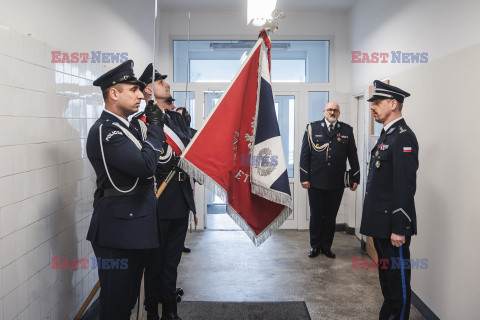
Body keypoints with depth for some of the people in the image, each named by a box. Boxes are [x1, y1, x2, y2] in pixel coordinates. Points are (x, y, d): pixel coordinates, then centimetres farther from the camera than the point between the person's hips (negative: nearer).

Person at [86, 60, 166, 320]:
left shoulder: (123, 128, 16)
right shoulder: (104, 130, -17)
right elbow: (146, 165, -25)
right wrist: (155, 127, -14)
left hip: (134, 225, 10)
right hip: (119, 227, -10)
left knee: (129, 297, 22)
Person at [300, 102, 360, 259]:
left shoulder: (347, 130, 8)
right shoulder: (312, 128, 4)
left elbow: (353, 156, 10)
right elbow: (304, 154, 1)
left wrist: (355, 178, 7)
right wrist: (304, 178, -4)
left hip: (336, 184, 1)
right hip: (315, 182, -1)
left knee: (331, 217, 9)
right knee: (315, 216, 8)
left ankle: (326, 246, 23)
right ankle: (315, 246, 22)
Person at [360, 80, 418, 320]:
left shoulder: (403, 138, -17)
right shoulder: (386, 134, 14)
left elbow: (405, 187, -22)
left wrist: (399, 229, -22)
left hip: (393, 225, -10)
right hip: (380, 222, 10)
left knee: (398, 278, 4)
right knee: (386, 273, 21)